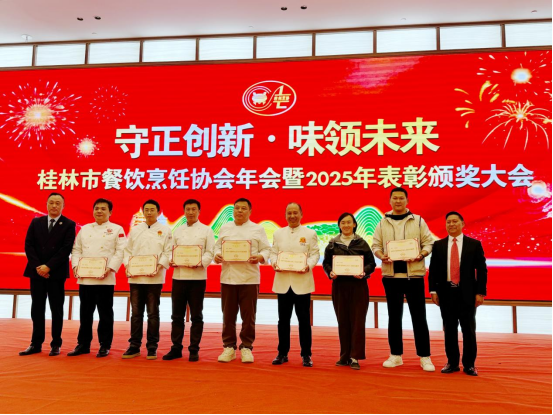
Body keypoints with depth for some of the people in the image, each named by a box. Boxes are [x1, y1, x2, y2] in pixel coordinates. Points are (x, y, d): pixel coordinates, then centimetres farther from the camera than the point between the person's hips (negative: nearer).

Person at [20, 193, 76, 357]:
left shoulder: (69, 225, 0)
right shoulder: (36, 222, 11)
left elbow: (66, 249, -9)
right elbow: (28, 245, 4)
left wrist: (48, 266, -16)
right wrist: (37, 266, -9)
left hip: (56, 273, -3)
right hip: (36, 271, 3)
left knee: (56, 309, 3)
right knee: (37, 308, 7)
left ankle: (56, 344, 11)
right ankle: (36, 344, 15)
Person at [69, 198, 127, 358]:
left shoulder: (117, 229, 1)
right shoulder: (84, 229, 14)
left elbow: (120, 252, -7)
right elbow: (76, 250, 13)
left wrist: (110, 268, -18)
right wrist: (76, 266, -3)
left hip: (105, 278, -4)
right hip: (85, 278, 4)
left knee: (105, 313, 2)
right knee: (85, 312, 11)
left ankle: (105, 346, 12)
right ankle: (83, 345, 21)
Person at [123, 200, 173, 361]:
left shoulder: (165, 231, 3)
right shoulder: (135, 230, 13)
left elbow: (168, 253, -3)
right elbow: (128, 250, 13)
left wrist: (159, 266, -17)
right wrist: (127, 266, -3)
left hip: (154, 278, -3)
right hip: (135, 277, 3)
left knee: (153, 313, 2)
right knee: (136, 313, 7)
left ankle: (152, 347, 11)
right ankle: (134, 346, 16)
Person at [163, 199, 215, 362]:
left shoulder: (207, 230, 3)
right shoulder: (178, 231, 14)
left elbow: (210, 252, -4)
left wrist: (201, 263, -21)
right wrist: (171, 261, -8)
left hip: (197, 277, -3)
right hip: (179, 276, 3)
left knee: (196, 315, 3)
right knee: (177, 314, 7)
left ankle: (194, 350, 12)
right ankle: (176, 348, 17)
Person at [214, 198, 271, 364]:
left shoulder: (258, 229, 5)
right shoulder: (225, 228, 13)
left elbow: (266, 249, 3)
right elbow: (218, 247, 14)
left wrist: (260, 257, -16)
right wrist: (217, 256, -7)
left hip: (249, 277, -2)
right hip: (228, 276, 2)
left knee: (248, 315, 2)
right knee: (228, 315, 6)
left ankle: (246, 347, 15)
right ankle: (229, 347, 18)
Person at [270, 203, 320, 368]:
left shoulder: (310, 234, 5)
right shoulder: (278, 234, 12)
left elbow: (315, 254, -1)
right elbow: (273, 253, 8)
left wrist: (308, 265, -19)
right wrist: (274, 263, -12)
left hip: (302, 282, -2)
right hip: (283, 282, 2)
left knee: (304, 319, 3)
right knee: (283, 319, 8)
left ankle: (306, 355, 13)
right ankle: (282, 353, 19)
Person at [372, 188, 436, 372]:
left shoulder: (418, 221, 4)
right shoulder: (382, 223, 9)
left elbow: (429, 243, 2)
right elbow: (376, 245, 8)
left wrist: (421, 255, -17)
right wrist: (381, 256, -12)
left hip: (414, 274, -2)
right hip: (391, 275, 2)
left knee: (419, 316, 1)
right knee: (394, 316, 9)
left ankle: (425, 357, 11)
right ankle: (396, 355, 20)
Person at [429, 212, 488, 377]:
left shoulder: (474, 244, 2)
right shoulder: (439, 245, 7)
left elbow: (481, 270, 0)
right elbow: (433, 270, 6)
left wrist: (480, 292, -6)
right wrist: (433, 290, -1)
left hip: (467, 293, -1)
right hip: (446, 292, 2)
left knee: (469, 330, 4)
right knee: (450, 329, 8)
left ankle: (469, 364, 16)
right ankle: (452, 363, 18)